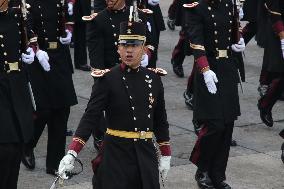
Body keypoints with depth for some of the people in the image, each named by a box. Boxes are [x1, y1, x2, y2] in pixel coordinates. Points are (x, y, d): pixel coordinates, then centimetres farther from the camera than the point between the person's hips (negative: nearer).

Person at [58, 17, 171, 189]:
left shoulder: (154, 78, 5)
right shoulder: (108, 79, -8)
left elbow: (161, 120, 13)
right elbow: (91, 117, -13)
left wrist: (166, 155, 13)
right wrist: (72, 154, -23)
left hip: (147, 154, 4)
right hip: (117, 154, -4)